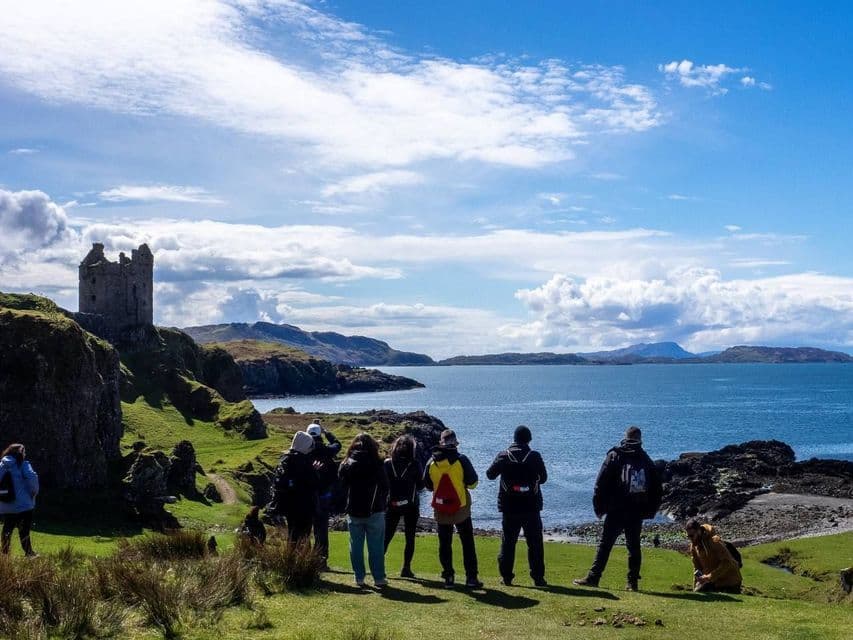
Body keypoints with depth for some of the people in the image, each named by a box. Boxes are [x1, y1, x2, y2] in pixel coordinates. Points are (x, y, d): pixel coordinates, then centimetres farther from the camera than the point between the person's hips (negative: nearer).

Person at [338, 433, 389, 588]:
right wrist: (382, 505, 10)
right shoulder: (377, 464, -7)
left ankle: (359, 577, 12)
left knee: (356, 545, 10)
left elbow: (342, 486, 7)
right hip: (374, 512, -2)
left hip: (354, 512, 2)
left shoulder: (346, 464, 1)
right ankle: (378, 578, 7)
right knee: (376, 546, 4)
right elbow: (384, 487, -3)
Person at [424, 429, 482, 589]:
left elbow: (427, 485, 9)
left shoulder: (432, 462, -3)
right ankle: (471, 577, 4)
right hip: (461, 509, -2)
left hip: (440, 510, 2)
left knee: (444, 544, 11)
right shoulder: (461, 460, -12)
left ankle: (448, 577, 10)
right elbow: (473, 482, -5)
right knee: (467, 543, 6)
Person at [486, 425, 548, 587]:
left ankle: (506, 576, 11)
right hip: (531, 507, -1)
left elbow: (490, 474, 8)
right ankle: (538, 577, 6)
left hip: (509, 508, 1)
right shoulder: (535, 457, -7)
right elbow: (543, 478, 4)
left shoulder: (503, 457, -5)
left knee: (508, 542, 10)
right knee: (535, 543, 7)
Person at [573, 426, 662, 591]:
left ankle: (593, 578, -3)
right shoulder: (647, 461, 10)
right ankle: (633, 582, 9)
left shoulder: (614, 456, -1)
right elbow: (657, 490, 14)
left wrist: (599, 507, 1)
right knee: (634, 546, 10)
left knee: (605, 544, -1)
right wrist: (650, 511, 20)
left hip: (616, 511, -3)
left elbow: (601, 484, -5)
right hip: (637, 514, 3)